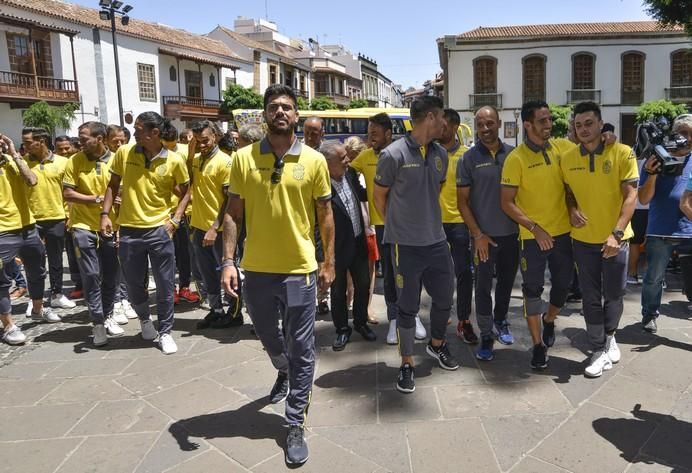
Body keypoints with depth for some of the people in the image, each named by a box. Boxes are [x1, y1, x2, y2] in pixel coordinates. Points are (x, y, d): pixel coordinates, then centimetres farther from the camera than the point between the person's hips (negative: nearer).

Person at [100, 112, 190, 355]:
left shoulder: (174, 161, -6)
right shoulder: (124, 152, -1)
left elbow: (186, 191, 5)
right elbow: (113, 185, 9)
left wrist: (175, 219, -5)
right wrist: (105, 214, -1)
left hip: (159, 230, -2)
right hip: (129, 230, 2)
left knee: (165, 285, 5)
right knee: (134, 284, 14)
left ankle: (165, 331, 23)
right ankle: (144, 318, 43)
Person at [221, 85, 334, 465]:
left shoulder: (314, 160, -3)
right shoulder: (244, 158, -2)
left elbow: (325, 215, 3)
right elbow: (233, 214, 0)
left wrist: (329, 262, 1)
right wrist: (228, 261, -8)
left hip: (299, 270, -2)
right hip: (256, 270, 2)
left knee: (301, 350, 5)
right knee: (268, 338, 23)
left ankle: (295, 425, 20)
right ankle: (284, 372, 56)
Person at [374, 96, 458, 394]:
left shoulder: (441, 154, 5)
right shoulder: (394, 154, -13)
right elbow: (379, 196, -2)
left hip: (437, 241, 6)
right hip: (406, 244, -6)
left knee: (444, 297, 17)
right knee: (408, 307, 4)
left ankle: (436, 344, 43)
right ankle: (407, 364, 22)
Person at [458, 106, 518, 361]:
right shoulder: (468, 158, -5)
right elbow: (462, 201, -4)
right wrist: (477, 234, -9)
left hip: (512, 233, 3)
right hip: (484, 235, -3)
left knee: (507, 282, 16)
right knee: (484, 286, 2)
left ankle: (500, 320, 38)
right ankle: (486, 336, 14)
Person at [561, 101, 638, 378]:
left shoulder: (623, 153, -9)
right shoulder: (567, 159, 0)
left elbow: (630, 195, -11)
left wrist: (617, 233, -20)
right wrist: (572, 210, -9)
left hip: (615, 238, -2)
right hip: (583, 239, 2)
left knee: (614, 295, 11)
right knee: (591, 299, 6)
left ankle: (609, 337, 38)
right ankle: (600, 350, 19)